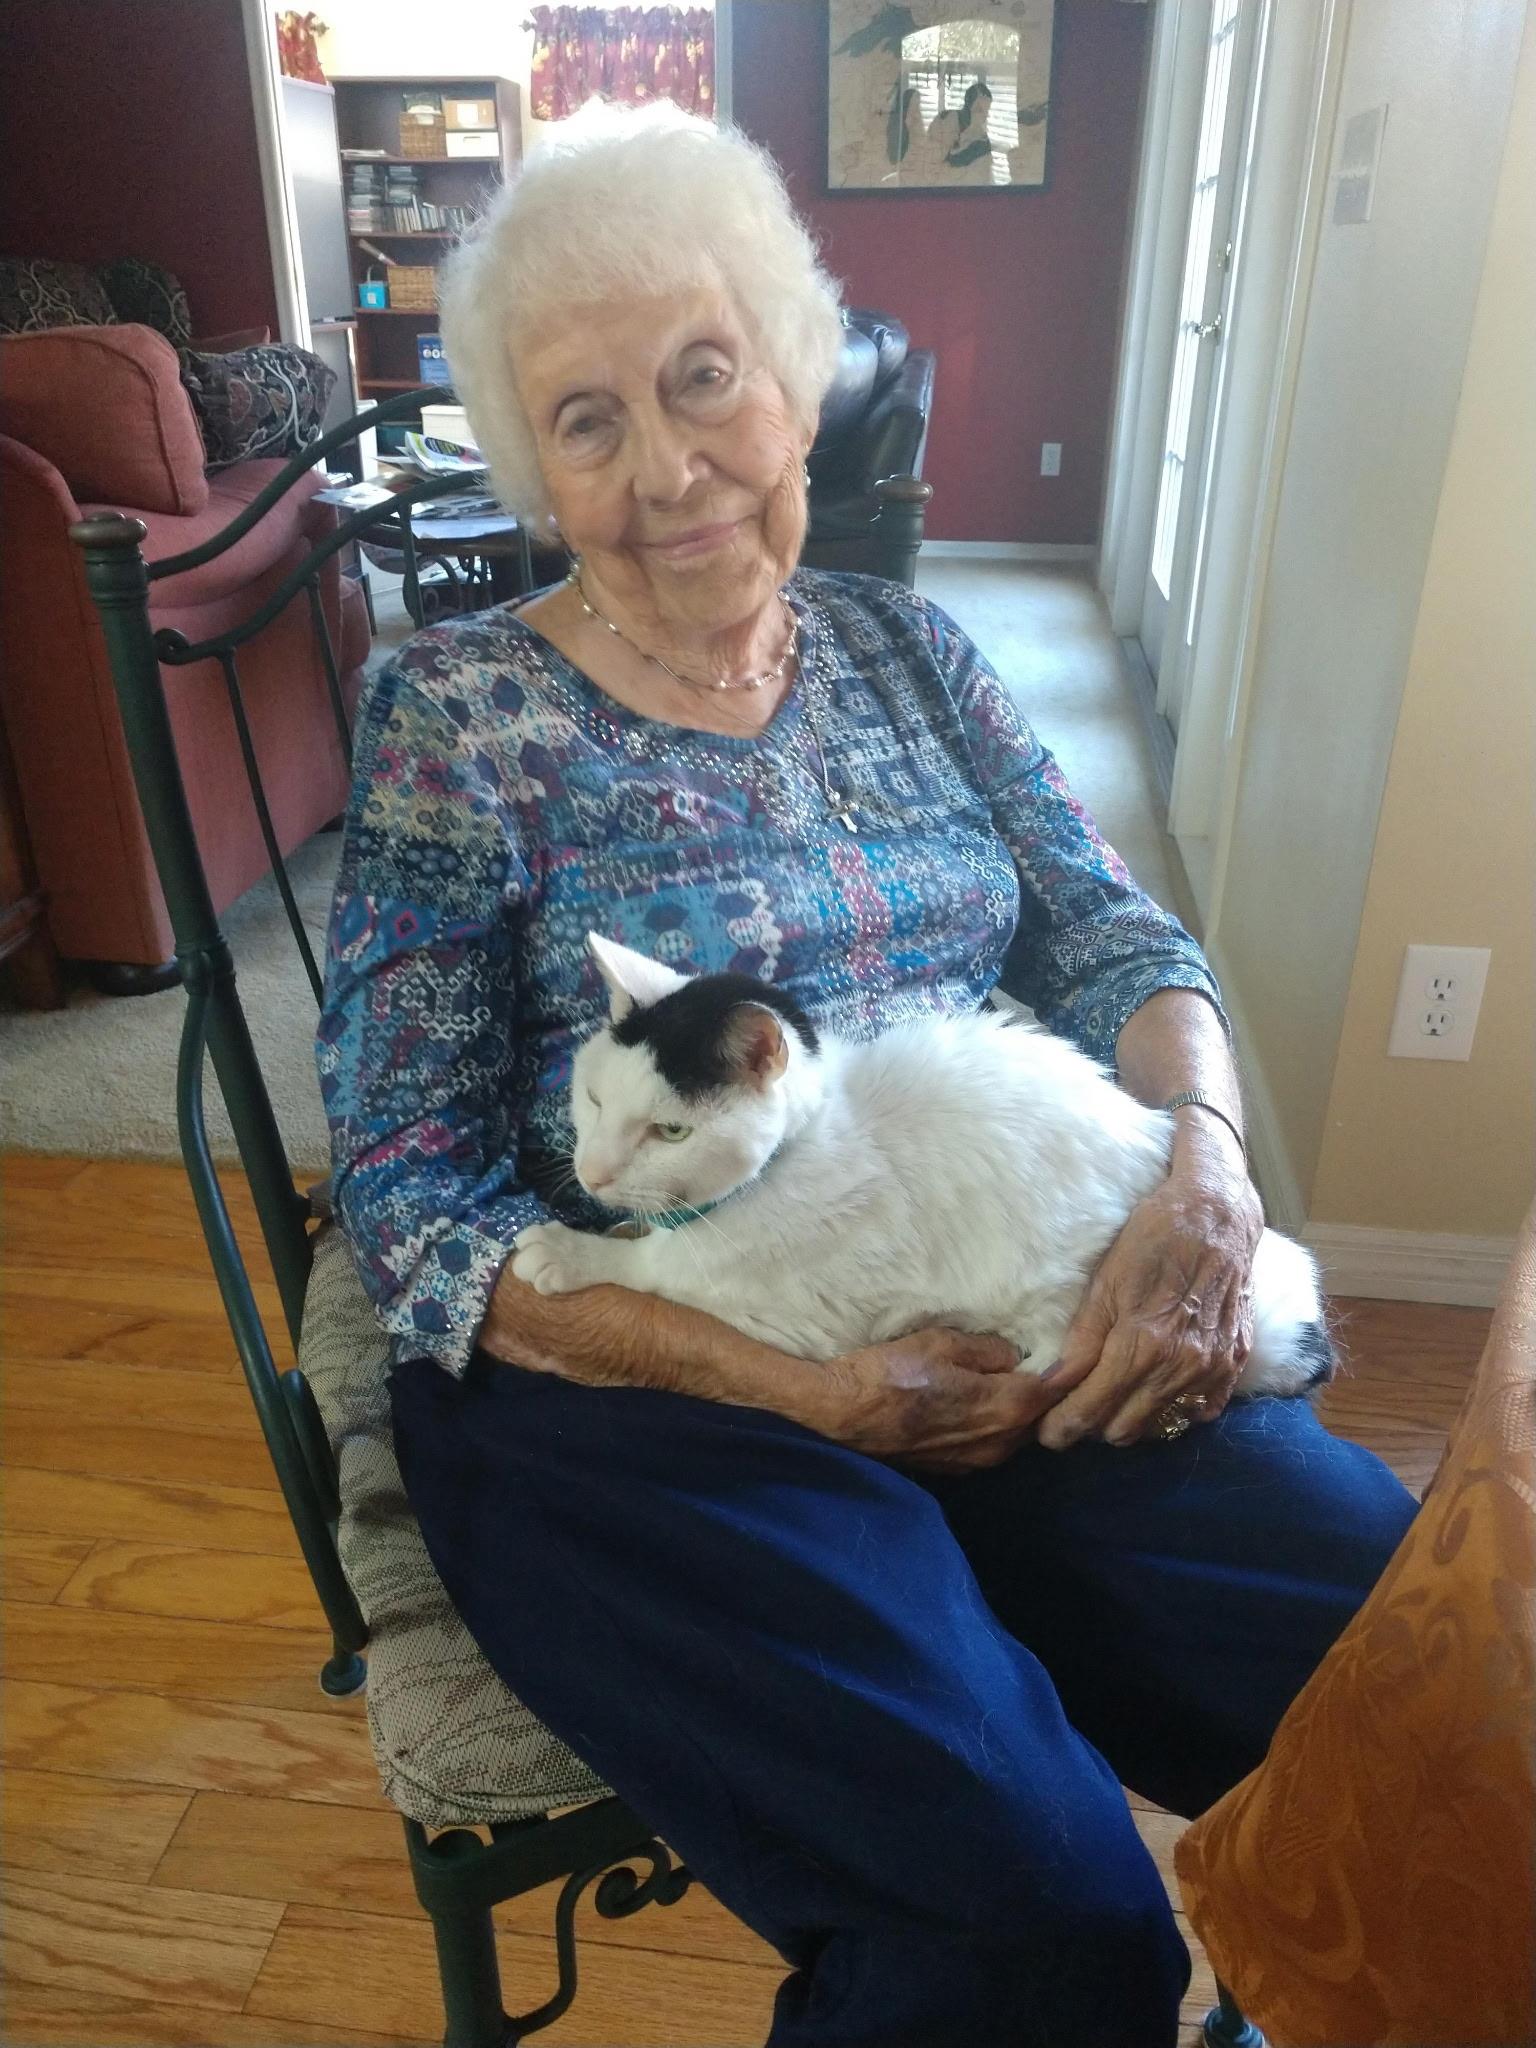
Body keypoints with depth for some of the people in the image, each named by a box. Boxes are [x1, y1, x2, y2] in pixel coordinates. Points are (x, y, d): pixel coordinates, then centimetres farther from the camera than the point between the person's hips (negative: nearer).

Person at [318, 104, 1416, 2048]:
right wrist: (796, 1385, -17)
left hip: (1005, 1316, 5)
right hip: (632, 1382, -4)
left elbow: (1111, 935, 9)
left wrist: (1204, 1159, -14)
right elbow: (416, 1208, -8)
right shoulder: (458, 714, -3)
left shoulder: (903, 645, 11)